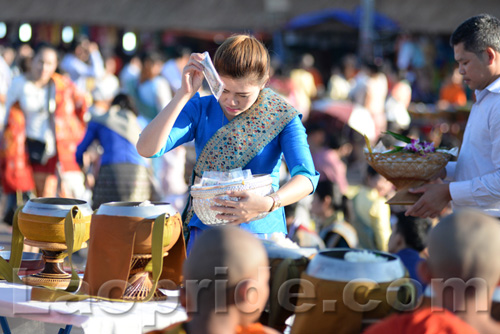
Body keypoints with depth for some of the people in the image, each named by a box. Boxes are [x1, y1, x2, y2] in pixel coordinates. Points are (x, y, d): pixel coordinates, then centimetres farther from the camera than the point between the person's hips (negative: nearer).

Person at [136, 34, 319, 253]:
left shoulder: (281, 117, -2)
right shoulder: (200, 110, 3)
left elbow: (306, 178, -15)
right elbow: (147, 149, -10)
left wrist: (266, 204, -34)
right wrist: (184, 94, -15)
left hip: (262, 234, -1)